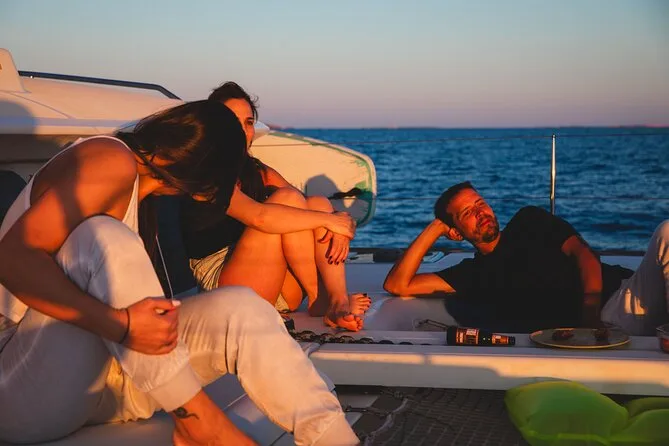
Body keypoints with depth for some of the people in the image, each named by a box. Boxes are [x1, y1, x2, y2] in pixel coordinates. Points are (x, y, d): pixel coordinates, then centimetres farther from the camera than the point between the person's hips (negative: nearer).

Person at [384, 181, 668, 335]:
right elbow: (396, 285, 11)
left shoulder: (528, 222, 24)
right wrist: (434, 229, 14)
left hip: (625, 290, 1)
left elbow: (581, 252, 9)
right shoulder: (473, 274, 19)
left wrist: (591, 305, -11)